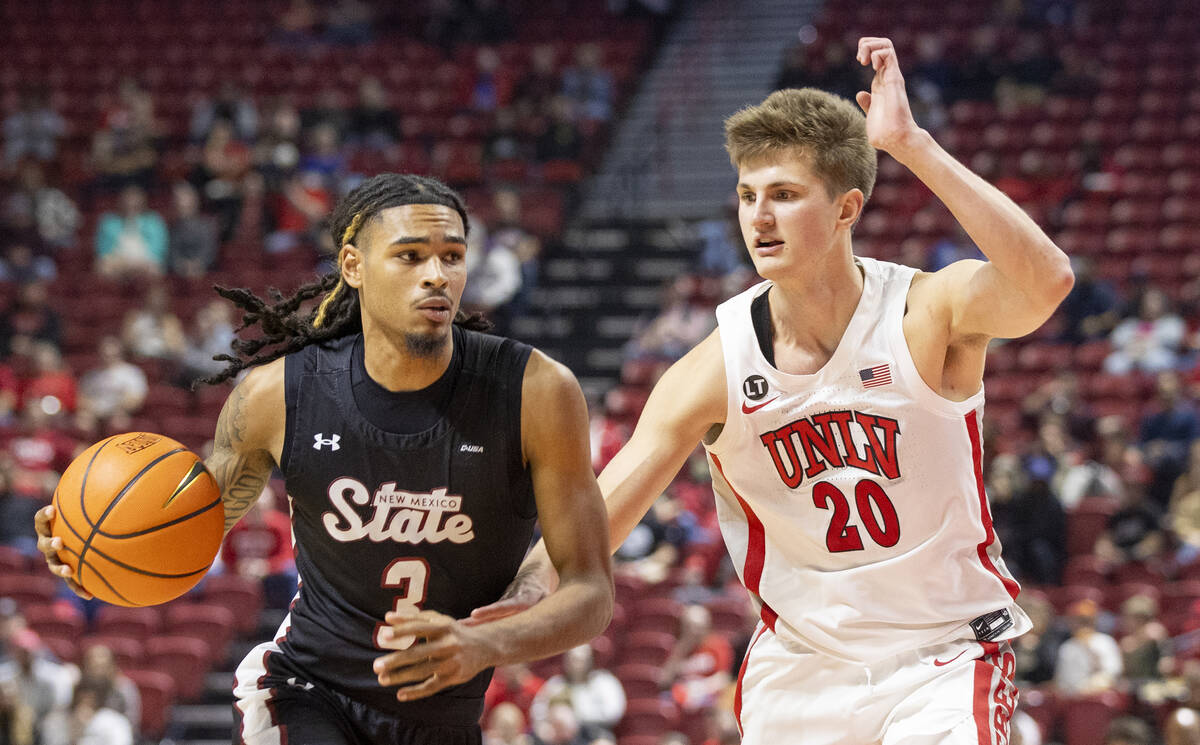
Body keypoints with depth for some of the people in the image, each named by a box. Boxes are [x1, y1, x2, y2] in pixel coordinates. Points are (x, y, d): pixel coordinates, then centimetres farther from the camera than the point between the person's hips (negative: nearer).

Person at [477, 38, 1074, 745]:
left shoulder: (927, 313, -16)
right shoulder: (716, 369, -9)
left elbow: (1045, 283, -38)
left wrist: (912, 145, -41)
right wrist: (526, 599, -31)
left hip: (944, 658, -3)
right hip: (801, 670, 3)